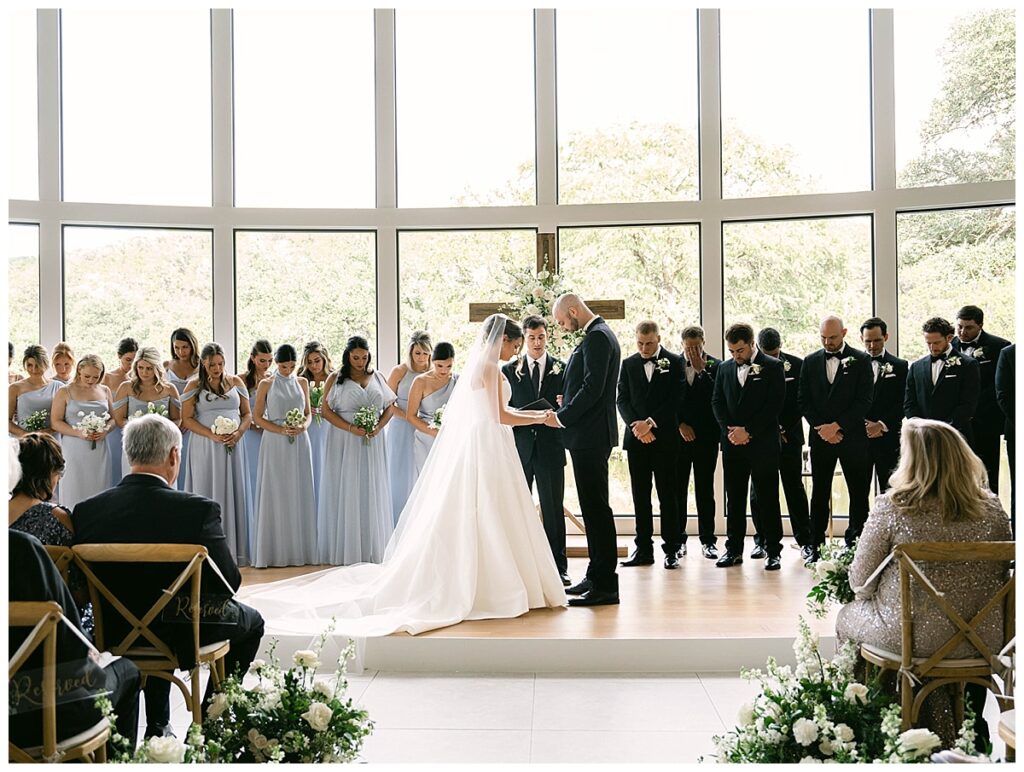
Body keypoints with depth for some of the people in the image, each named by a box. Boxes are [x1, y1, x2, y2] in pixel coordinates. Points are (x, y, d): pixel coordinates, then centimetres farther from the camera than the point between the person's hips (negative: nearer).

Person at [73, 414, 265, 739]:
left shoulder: (86, 510, -12)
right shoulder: (199, 509, -24)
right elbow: (229, 582, -15)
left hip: (115, 637, 4)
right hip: (185, 637, -4)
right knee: (252, 621, 25)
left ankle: (157, 728, 40)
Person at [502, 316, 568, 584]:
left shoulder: (562, 368, 6)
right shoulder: (509, 370, 7)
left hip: (550, 448, -1)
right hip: (519, 448, 1)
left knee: (553, 509, 2)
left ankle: (558, 566, 9)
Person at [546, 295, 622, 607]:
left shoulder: (597, 337, -14)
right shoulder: (598, 334, 17)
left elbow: (593, 388, -22)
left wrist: (562, 417, -14)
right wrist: (568, 402, 9)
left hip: (590, 437, -11)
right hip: (591, 435, 11)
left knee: (596, 507, -7)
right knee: (594, 507, 15)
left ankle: (605, 586, -3)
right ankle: (597, 577, 23)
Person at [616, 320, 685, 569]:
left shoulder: (674, 362, 1)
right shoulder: (628, 364, 11)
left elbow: (675, 399, -6)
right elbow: (622, 399, 5)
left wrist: (651, 423, -13)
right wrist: (636, 425, -10)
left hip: (665, 439, -3)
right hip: (636, 437, 3)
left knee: (668, 495, 1)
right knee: (640, 496, 5)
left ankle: (671, 549, 7)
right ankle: (644, 549, 10)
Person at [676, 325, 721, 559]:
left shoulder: (715, 366, 2)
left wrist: (702, 370, -13)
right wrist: (680, 425, -5)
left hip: (705, 436, -1)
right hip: (679, 435, 1)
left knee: (705, 489, 4)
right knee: (678, 488, 4)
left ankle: (708, 540, 11)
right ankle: (678, 539, 12)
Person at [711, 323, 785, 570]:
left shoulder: (772, 367, -2)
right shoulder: (725, 368, 12)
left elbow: (775, 404, -9)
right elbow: (717, 402, 10)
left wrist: (748, 430, -12)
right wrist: (730, 429, -5)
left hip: (763, 443, -4)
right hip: (732, 443, 4)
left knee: (768, 498, 0)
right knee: (734, 498, 8)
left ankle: (773, 551, 7)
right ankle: (734, 549, 15)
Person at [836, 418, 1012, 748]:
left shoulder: (891, 506, -16)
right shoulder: (990, 507, -5)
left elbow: (860, 582, -8)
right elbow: (1001, 577, 7)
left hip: (909, 635, -3)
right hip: (982, 638, 4)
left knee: (846, 618, 26)